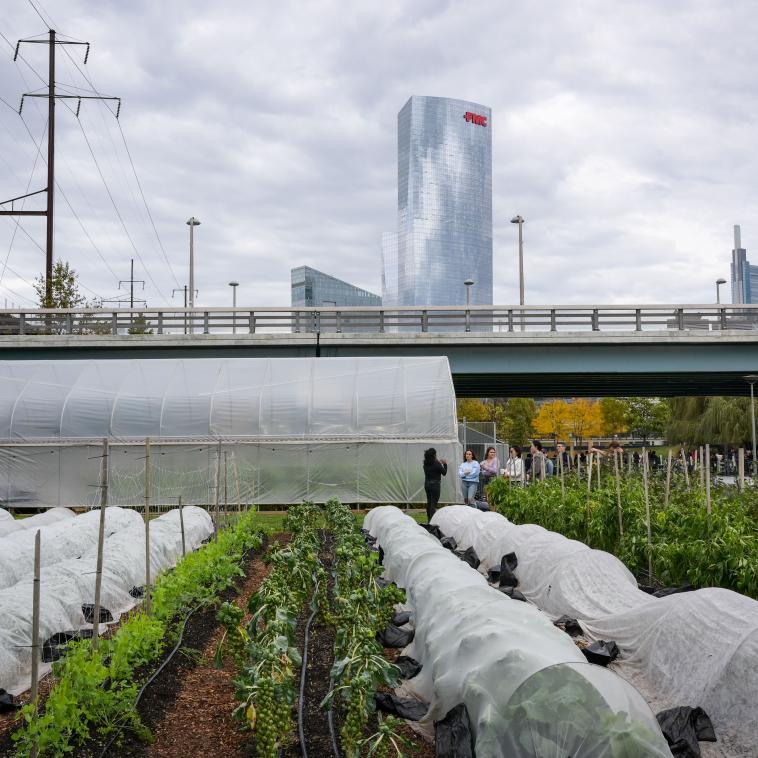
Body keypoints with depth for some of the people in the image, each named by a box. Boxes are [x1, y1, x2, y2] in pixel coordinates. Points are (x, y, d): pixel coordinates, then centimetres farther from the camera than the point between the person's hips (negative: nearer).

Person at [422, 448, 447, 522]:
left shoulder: (425, 464, 4)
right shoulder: (436, 464, -15)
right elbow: (444, 473, -6)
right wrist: (445, 464, 7)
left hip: (427, 484, 7)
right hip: (435, 485, -7)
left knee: (429, 502, 16)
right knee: (433, 503, -4)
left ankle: (429, 520, 24)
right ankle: (432, 520, -8)